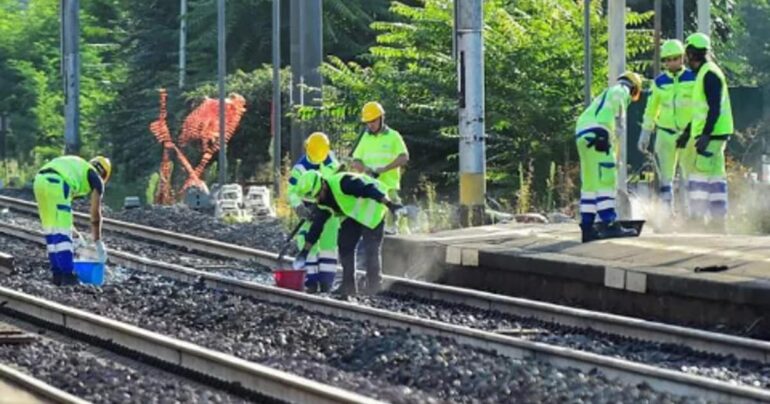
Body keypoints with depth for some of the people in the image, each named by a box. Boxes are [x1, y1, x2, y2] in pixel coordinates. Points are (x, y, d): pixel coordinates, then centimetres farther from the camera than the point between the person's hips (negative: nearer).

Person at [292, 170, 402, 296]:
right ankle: (348, 285, 9)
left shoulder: (343, 183, -31)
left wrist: (389, 204, -44)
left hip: (371, 207, -9)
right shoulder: (323, 202, -1)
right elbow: (316, 226, 6)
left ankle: (374, 286, -8)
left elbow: (369, 190, -35)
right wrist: (305, 250, 6)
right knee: (344, 244, 3)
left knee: (371, 248, -13)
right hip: (353, 214, 9)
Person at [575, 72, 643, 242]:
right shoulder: (621, 91, 5)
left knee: (590, 183, 10)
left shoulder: (608, 93, 33)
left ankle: (587, 228, 9)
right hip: (594, 132, -10)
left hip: (582, 135, 10)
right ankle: (609, 224, -22)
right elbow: (608, 110, -13)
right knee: (605, 180, -15)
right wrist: (603, 134, -24)